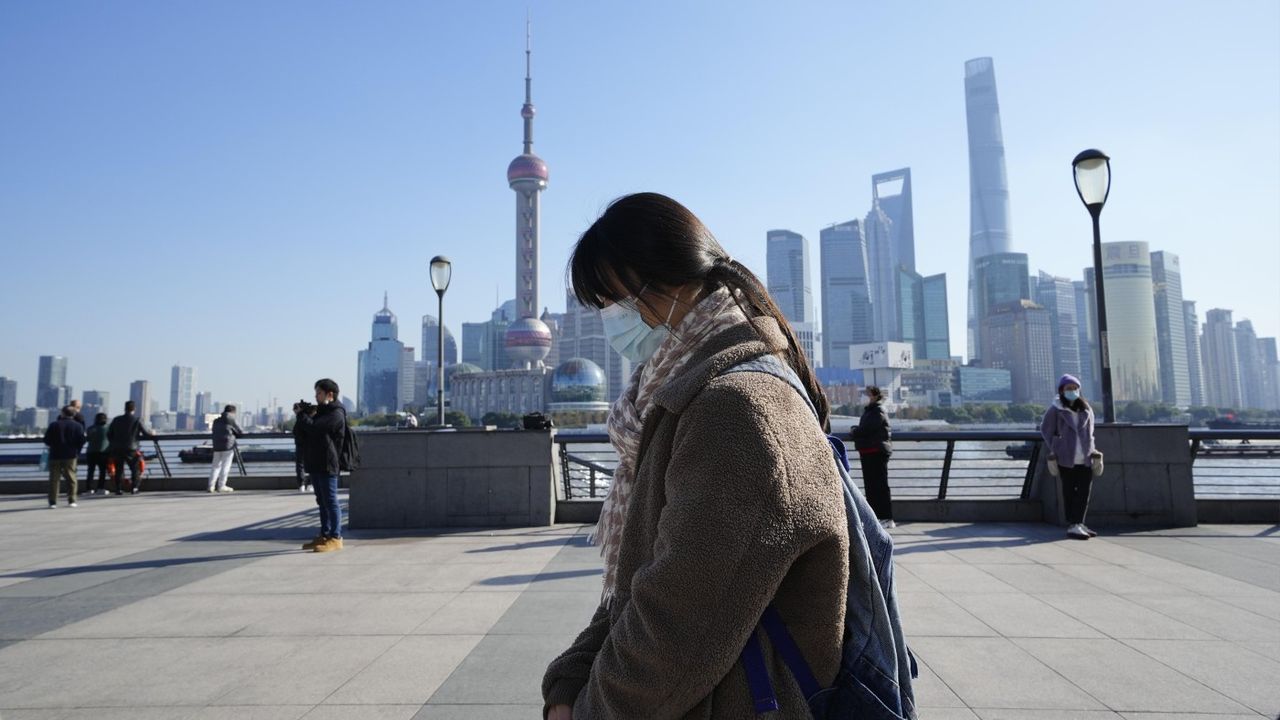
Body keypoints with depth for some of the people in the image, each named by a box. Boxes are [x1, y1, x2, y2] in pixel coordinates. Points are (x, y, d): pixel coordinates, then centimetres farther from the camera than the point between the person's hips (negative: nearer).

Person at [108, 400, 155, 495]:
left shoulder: (116, 420, 3)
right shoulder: (137, 420, -7)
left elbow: (109, 434, 8)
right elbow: (146, 433, -4)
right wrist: (152, 434, 19)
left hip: (117, 449, 3)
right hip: (131, 449, -3)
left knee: (118, 470, 13)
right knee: (135, 469, 8)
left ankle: (117, 489, 13)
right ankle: (134, 487, 0)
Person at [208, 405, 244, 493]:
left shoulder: (216, 421, 16)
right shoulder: (231, 420, -1)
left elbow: (215, 433, 21)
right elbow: (240, 432, 3)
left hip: (217, 446, 6)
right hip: (228, 446, -6)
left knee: (216, 466, 9)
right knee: (225, 466, -3)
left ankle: (211, 486, 4)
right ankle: (221, 486, -6)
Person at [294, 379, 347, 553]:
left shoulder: (336, 414, -11)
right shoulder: (319, 412, 18)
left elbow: (313, 428, -23)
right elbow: (299, 434, 16)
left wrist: (302, 414, -5)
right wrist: (301, 415, 0)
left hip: (327, 465, -9)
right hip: (315, 465, 9)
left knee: (330, 502, -6)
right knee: (322, 502, 13)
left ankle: (335, 538, -3)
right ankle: (324, 535, 19)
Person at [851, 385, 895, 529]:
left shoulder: (878, 411, -11)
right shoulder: (868, 410, 18)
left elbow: (866, 428, -18)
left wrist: (854, 433, -2)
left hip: (877, 452, -9)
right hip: (868, 452, 9)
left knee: (880, 486, -7)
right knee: (870, 486, 12)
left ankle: (887, 519, -3)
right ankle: (874, 516, 20)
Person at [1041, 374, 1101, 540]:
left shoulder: (1086, 410, 10)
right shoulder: (1055, 410, -3)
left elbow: (1090, 434, 19)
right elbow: (1045, 431, 3)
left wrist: (1092, 452, 8)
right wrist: (1054, 451, -2)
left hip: (1085, 459, 4)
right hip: (1066, 459, -4)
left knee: (1084, 491, 4)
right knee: (1069, 492, 1)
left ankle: (1078, 523, 15)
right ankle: (1072, 526, 6)